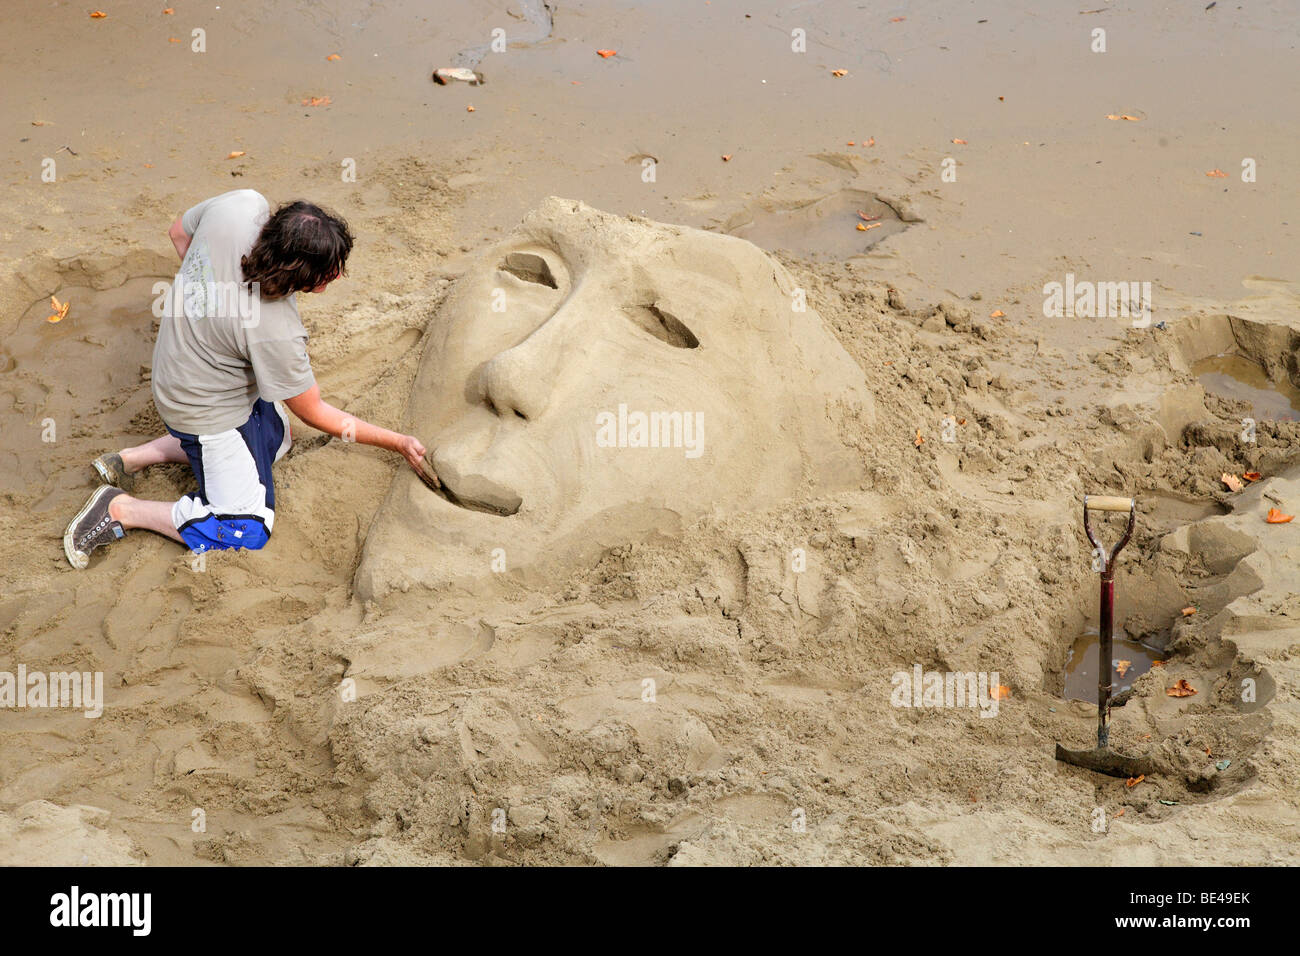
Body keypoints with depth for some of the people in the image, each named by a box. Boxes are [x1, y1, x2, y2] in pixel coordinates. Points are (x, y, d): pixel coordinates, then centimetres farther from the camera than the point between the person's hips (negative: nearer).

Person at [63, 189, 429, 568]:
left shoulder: (243, 205, -24)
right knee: (247, 531, -4)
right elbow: (315, 413, -19)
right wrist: (399, 443, -10)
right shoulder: (274, 331, -37)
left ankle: (132, 459, 26)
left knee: (274, 437, 32)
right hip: (210, 408, -9)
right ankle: (120, 510, 1)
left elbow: (179, 232, 1)